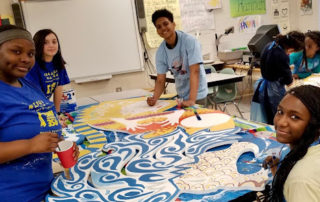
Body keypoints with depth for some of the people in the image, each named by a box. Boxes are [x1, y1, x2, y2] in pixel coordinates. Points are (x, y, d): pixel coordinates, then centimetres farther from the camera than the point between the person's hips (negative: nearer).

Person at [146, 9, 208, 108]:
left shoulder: (189, 41, -20)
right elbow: (160, 80, -5)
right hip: (180, 95, 5)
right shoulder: (160, 52, -6)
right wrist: (154, 99, -23)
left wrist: (191, 100, -36)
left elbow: (195, 71, -27)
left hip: (197, 94, -4)